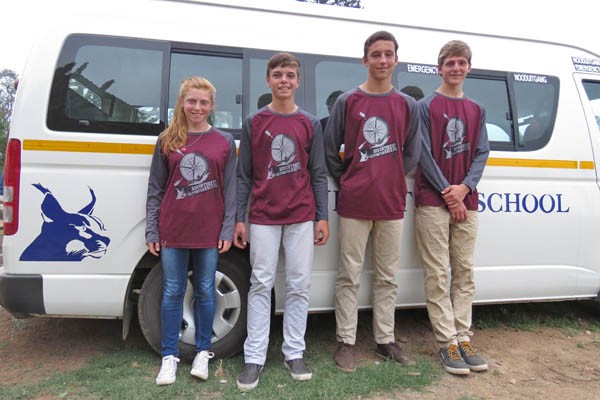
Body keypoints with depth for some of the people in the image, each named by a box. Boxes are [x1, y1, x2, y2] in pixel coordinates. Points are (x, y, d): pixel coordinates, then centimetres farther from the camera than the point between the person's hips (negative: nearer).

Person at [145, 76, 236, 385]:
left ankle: (203, 352, 26)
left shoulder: (224, 142, 4)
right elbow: (155, 189, 5)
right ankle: (169, 356, 21)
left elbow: (230, 190, 3)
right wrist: (151, 230, 0)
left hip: (208, 231, 0)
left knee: (205, 292, 10)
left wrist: (227, 230, -4)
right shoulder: (167, 141, 5)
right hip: (173, 230, 1)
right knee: (172, 292, 8)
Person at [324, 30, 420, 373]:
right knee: (350, 276, 3)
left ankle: (386, 340, 25)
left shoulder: (407, 105, 8)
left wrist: (390, 180, 6)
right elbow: (330, 150, 4)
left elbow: (412, 154, 12)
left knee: (388, 277, 11)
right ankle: (346, 342, 15)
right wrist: (346, 182, 2)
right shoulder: (348, 101, 2)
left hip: (391, 204, 3)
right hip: (354, 204, -2)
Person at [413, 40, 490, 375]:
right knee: (438, 274, -3)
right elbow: (423, 155, -5)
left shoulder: (477, 110, 15)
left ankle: (463, 338, 16)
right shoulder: (426, 106, 2)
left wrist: (465, 187, -9)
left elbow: (482, 153, 8)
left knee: (465, 272, 7)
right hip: (433, 201, -4)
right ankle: (448, 342, 5)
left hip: (466, 202, 5)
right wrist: (448, 194, -9)